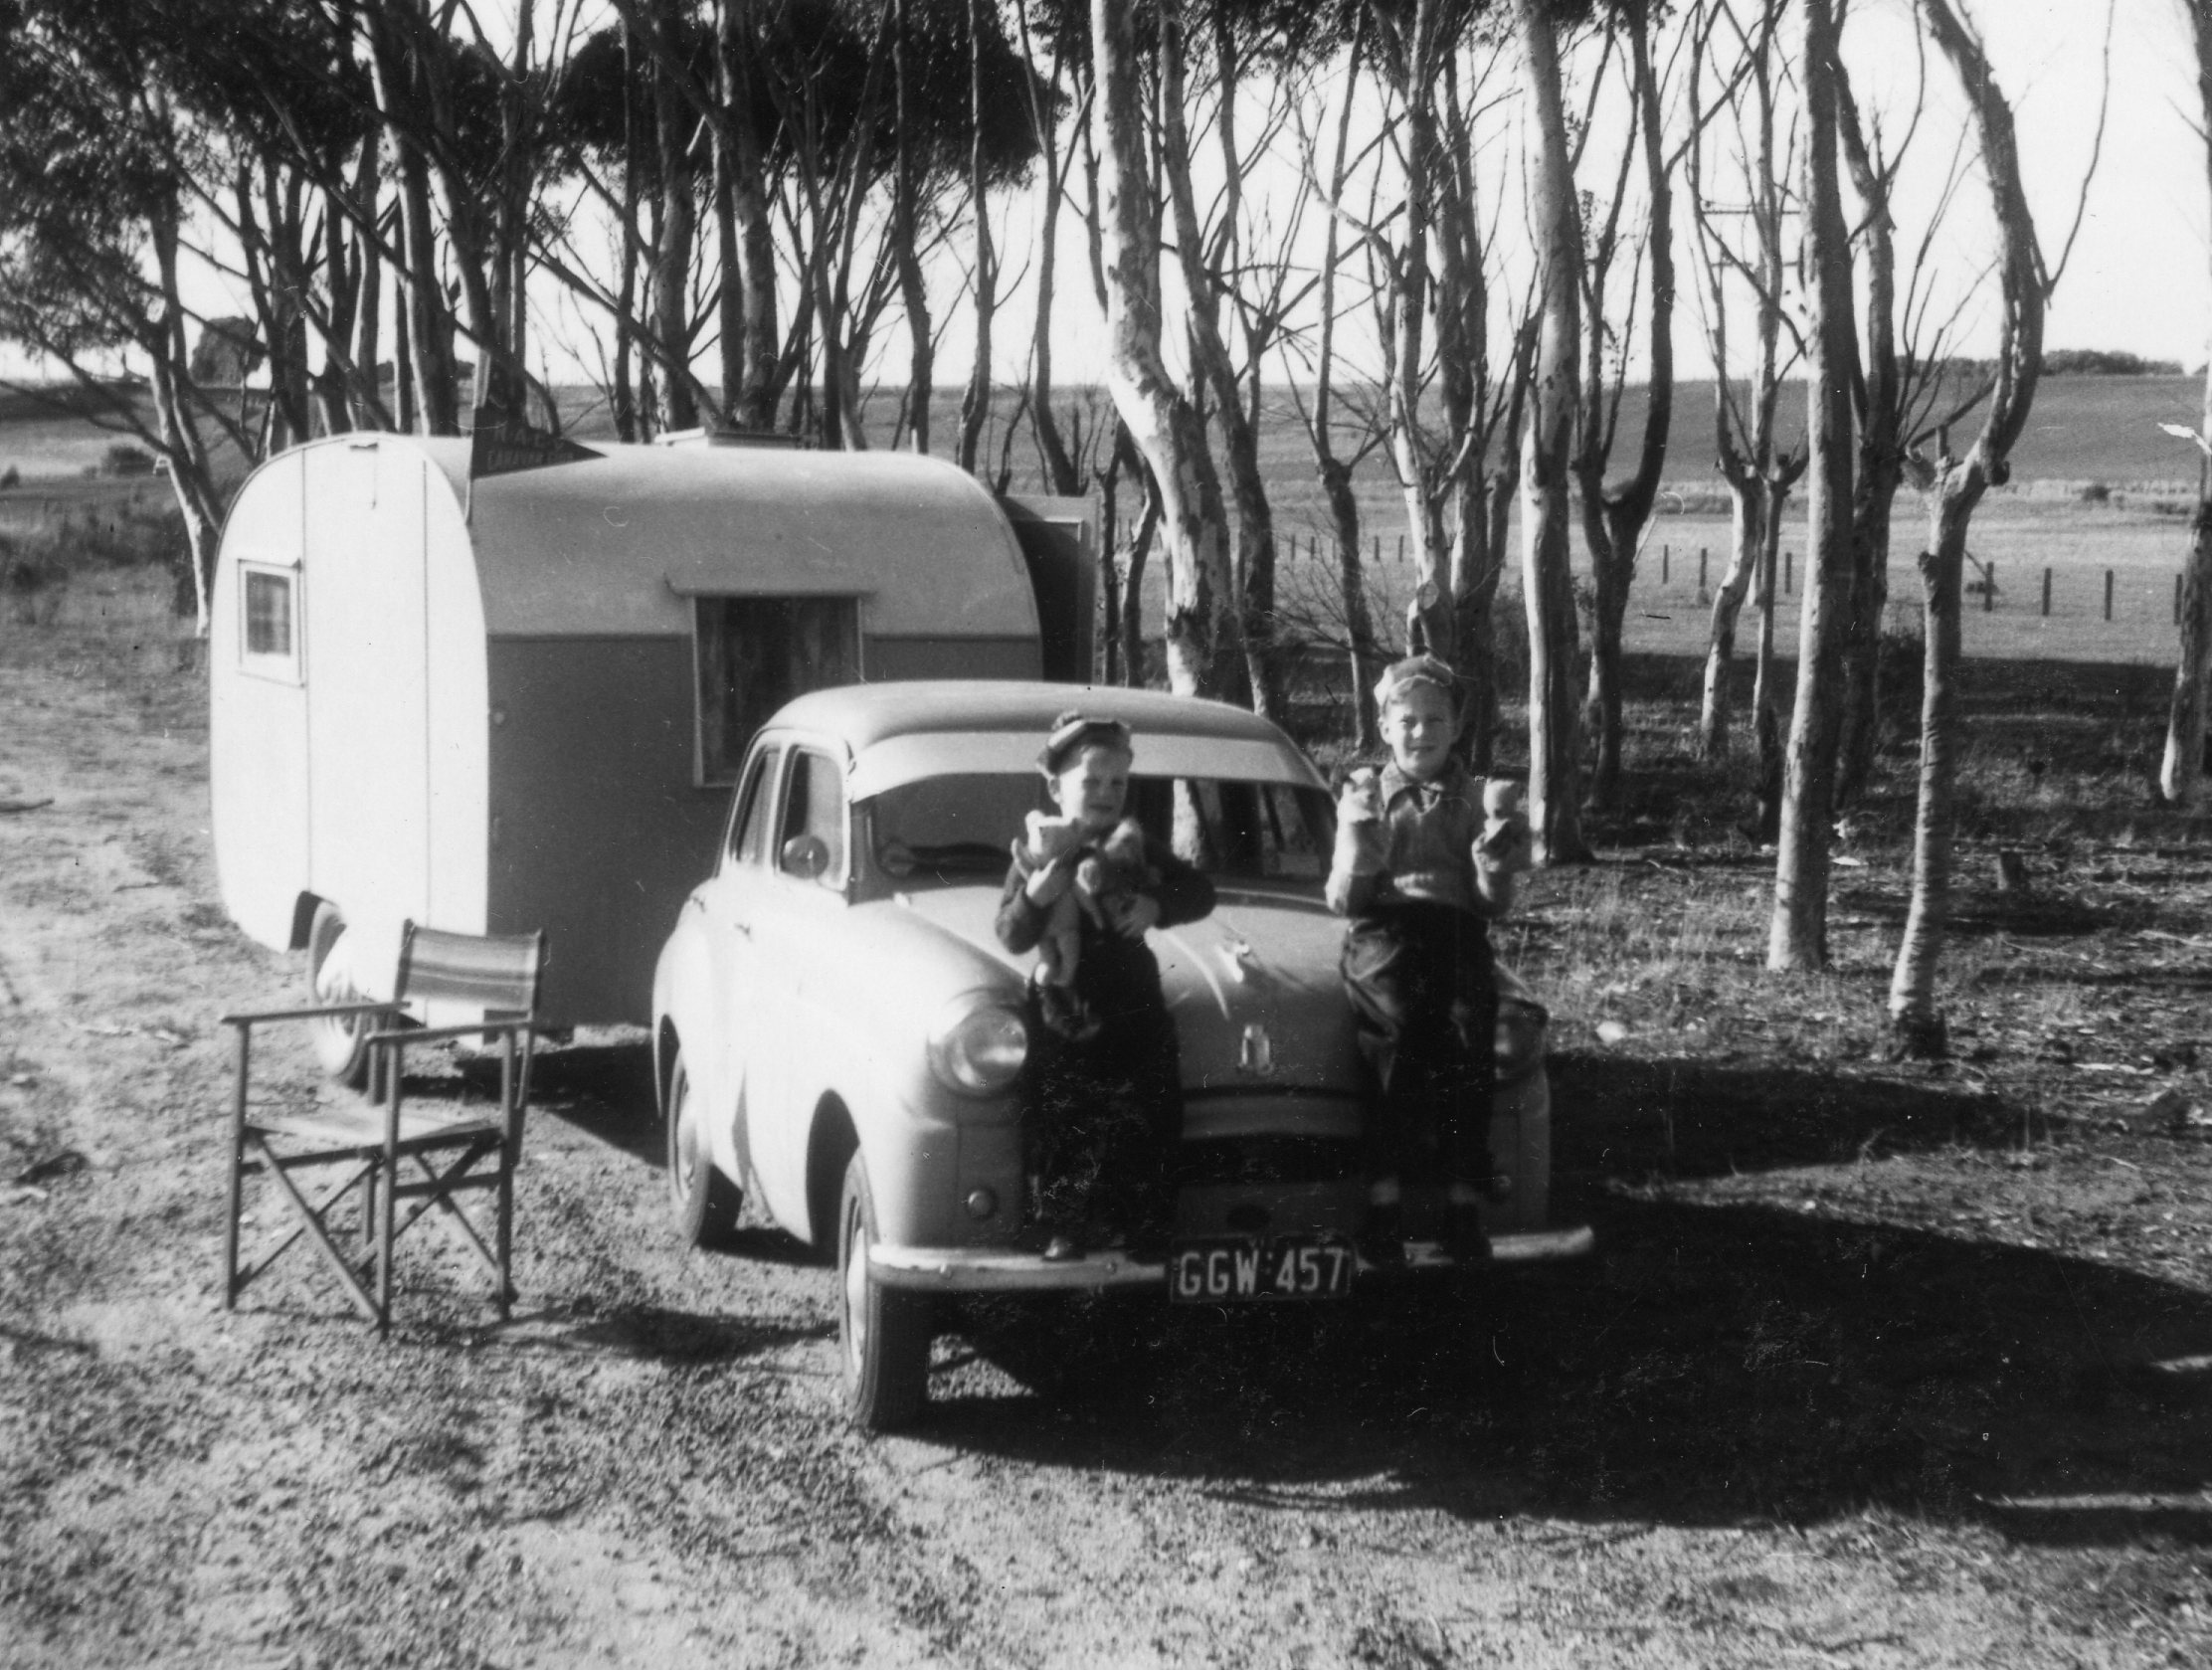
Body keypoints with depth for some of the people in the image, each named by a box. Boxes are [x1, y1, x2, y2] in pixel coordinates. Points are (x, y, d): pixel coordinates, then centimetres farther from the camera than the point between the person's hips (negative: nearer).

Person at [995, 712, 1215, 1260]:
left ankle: (1142, 1229, 15)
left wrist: (1157, 906, -15)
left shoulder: (1137, 848, 6)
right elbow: (1011, 936, -11)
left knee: (1145, 1129, 4)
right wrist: (1035, 897, -31)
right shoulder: (1038, 853, -4)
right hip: (1063, 1020, -3)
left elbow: (1201, 892, 4)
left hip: (1134, 1014, 3)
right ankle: (1062, 1231, 10)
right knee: (1059, 1132, -1)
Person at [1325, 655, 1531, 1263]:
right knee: (1398, 1030, -29)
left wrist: (1498, 835, -5)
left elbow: (1495, 903, 10)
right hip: (1384, 931, -1)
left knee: (1468, 1031, -28)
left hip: (1456, 929, 1)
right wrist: (1362, 836, -5)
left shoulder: (1476, 798, 19)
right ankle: (1385, 1196, -32)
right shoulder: (1363, 796, 19)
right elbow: (1344, 900, 10)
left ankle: (1463, 1197, -27)